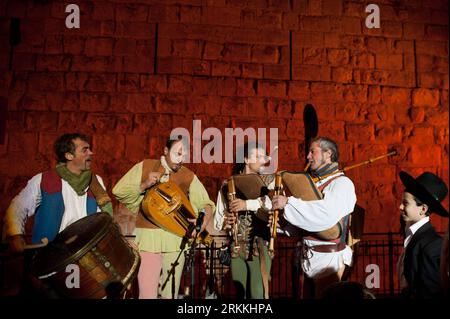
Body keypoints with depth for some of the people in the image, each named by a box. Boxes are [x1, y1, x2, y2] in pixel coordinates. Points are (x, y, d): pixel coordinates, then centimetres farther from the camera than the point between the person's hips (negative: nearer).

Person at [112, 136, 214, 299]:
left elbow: (206, 203, 5)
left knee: (170, 293, 11)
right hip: (148, 237, -1)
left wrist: (203, 222, -15)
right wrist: (143, 186, -12)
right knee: (148, 294, -7)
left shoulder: (189, 176, 4)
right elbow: (118, 191, 3)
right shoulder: (145, 166, 2)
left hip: (176, 239, 2)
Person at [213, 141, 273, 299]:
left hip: (259, 246, -1)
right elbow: (217, 220, 6)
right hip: (236, 247, 2)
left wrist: (249, 204, -23)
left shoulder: (269, 182, 2)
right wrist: (225, 223, -14)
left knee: (257, 293, -5)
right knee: (240, 293, 10)